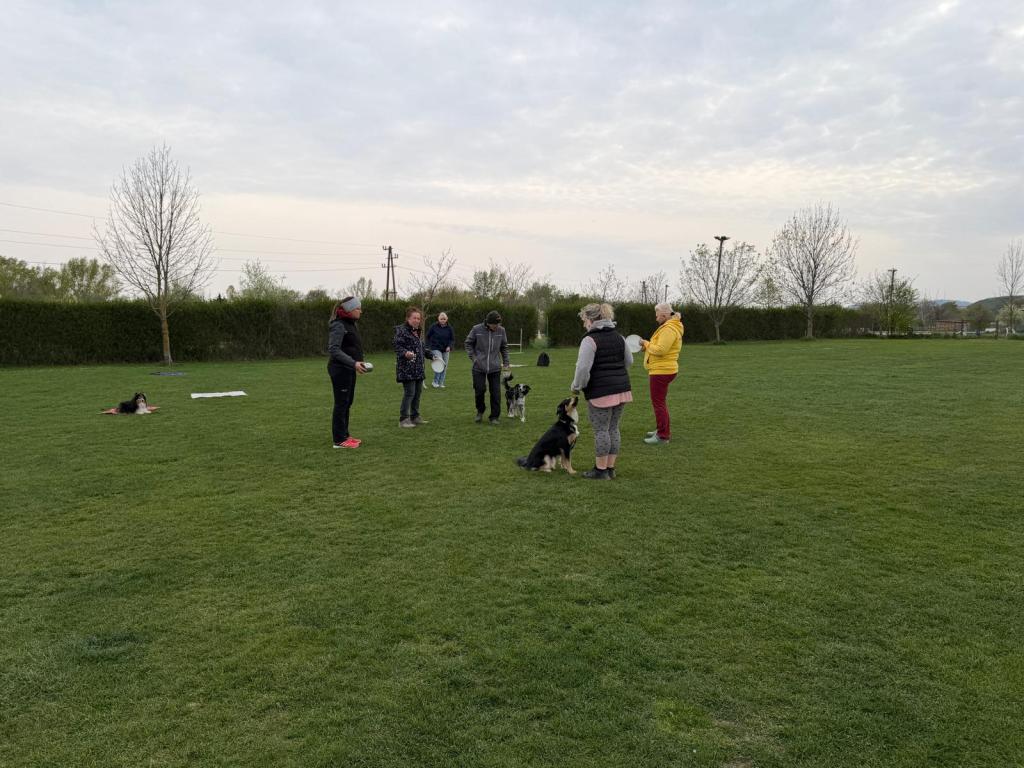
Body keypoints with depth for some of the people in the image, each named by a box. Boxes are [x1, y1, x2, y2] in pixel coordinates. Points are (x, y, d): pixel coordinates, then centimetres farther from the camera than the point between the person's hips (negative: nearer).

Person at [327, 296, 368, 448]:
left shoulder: (351, 324, 12)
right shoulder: (338, 325, -16)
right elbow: (333, 349, -23)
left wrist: (358, 363, 10)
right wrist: (353, 363, -29)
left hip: (349, 369, 9)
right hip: (340, 369, -9)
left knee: (348, 403, 14)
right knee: (341, 403, -4)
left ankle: (344, 435, 23)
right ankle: (339, 440, 2)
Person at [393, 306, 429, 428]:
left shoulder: (417, 332, 18)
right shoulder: (401, 330, -10)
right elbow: (398, 346, -18)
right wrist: (405, 353, -37)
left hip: (418, 369, 9)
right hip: (407, 369, -9)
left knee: (418, 392, 13)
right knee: (409, 393, -11)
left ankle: (415, 417, 24)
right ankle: (403, 419, -5)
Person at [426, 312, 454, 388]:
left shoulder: (449, 328, 1)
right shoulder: (434, 327, -4)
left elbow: (452, 339, 7)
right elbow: (427, 337, 5)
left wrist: (449, 346, -9)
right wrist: (428, 347, -1)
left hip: (446, 350, 4)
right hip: (436, 349, -4)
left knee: (444, 366, 4)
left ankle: (441, 383, 14)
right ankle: (435, 382, -6)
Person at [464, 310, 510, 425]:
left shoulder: (501, 331, 0)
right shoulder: (477, 329, -7)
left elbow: (504, 347, 11)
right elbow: (468, 343, 5)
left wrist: (506, 363, 10)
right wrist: (473, 357, -3)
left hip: (495, 368, 1)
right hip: (479, 367, -1)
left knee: (495, 393, 0)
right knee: (479, 390, 1)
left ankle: (495, 417, 11)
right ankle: (480, 411, 27)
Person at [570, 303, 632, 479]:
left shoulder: (590, 339, -12)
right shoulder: (618, 337, 12)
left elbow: (583, 367, -19)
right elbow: (629, 361, 19)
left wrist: (577, 387, -5)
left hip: (600, 392, -7)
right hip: (622, 389, 8)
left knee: (601, 430, 0)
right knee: (613, 428, 12)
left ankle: (601, 470, 6)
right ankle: (610, 468, 18)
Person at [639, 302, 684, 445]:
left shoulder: (668, 329, -19)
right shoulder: (670, 327, 15)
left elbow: (660, 350, -27)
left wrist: (646, 344, -13)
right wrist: (647, 346, 6)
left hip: (661, 371, -11)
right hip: (662, 370, 11)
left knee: (658, 402, -5)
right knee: (660, 402, 20)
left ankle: (663, 436, 0)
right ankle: (663, 430, 31)